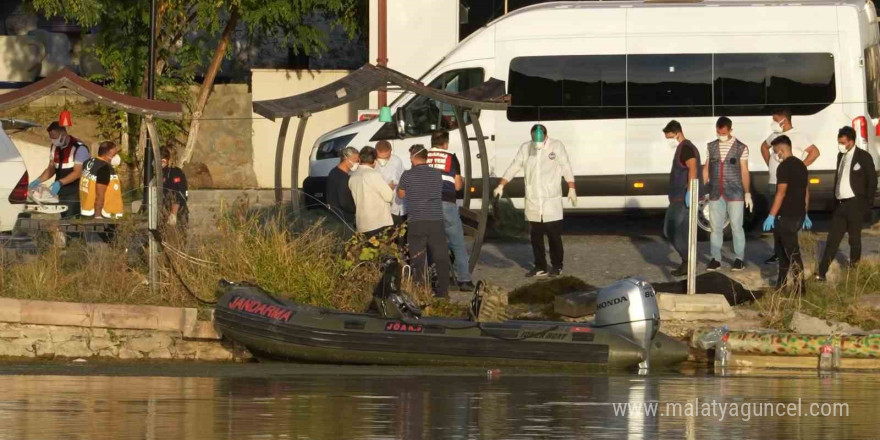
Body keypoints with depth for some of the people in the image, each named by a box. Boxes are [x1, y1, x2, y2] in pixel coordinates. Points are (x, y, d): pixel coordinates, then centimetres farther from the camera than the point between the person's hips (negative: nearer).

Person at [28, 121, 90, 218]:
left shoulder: (79, 148, -14)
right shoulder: (55, 147, 10)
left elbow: (77, 173, -18)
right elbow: (51, 169, 16)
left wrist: (59, 183, -29)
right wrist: (38, 180, 0)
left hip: (75, 195, -7)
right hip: (62, 194, 7)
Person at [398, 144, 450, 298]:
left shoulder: (408, 175, -5)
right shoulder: (437, 174, 4)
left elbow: (401, 194, 8)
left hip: (416, 222, -2)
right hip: (436, 220, 2)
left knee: (418, 259, 4)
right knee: (441, 257, 8)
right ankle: (443, 290, 9)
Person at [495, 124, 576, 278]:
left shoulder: (556, 146, -1)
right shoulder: (525, 148, 6)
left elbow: (566, 168, 0)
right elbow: (513, 167, 10)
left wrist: (571, 189, -6)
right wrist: (501, 186, 5)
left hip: (552, 201, -3)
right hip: (532, 202, 3)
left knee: (554, 236, -1)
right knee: (535, 236, 5)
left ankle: (557, 266, 9)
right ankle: (540, 267, 12)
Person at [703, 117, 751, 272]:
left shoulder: (741, 148, -1)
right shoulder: (711, 147, 9)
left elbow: (744, 172, 0)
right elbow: (706, 169, 12)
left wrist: (747, 193, -4)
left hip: (734, 194, -3)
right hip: (715, 194, 3)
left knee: (736, 227, 0)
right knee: (715, 227, 5)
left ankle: (739, 259, 7)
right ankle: (716, 259, 10)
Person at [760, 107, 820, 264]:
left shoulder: (797, 136, -11)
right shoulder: (775, 135, 13)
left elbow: (814, 152, -18)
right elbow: (764, 147, 33)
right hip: (773, 184, 8)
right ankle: (778, 254, 17)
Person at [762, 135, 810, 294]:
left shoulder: (784, 167, -15)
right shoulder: (801, 165, 13)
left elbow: (781, 193, -21)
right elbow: (806, 191, 20)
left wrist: (771, 216, -19)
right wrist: (804, 214, 27)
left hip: (786, 216, -9)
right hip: (799, 214, 9)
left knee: (792, 252, -7)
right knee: (783, 248, 19)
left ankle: (800, 288, -10)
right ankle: (781, 283, 25)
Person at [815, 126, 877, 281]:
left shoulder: (863, 157, -6)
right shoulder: (841, 156, 14)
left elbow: (872, 181, -6)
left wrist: (868, 203, -8)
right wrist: (835, 198, 12)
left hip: (855, 204, -6)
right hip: (841, 204, 6)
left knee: (854, 238, 2)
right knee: (832, 239, 3)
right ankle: (821, 273, 1)